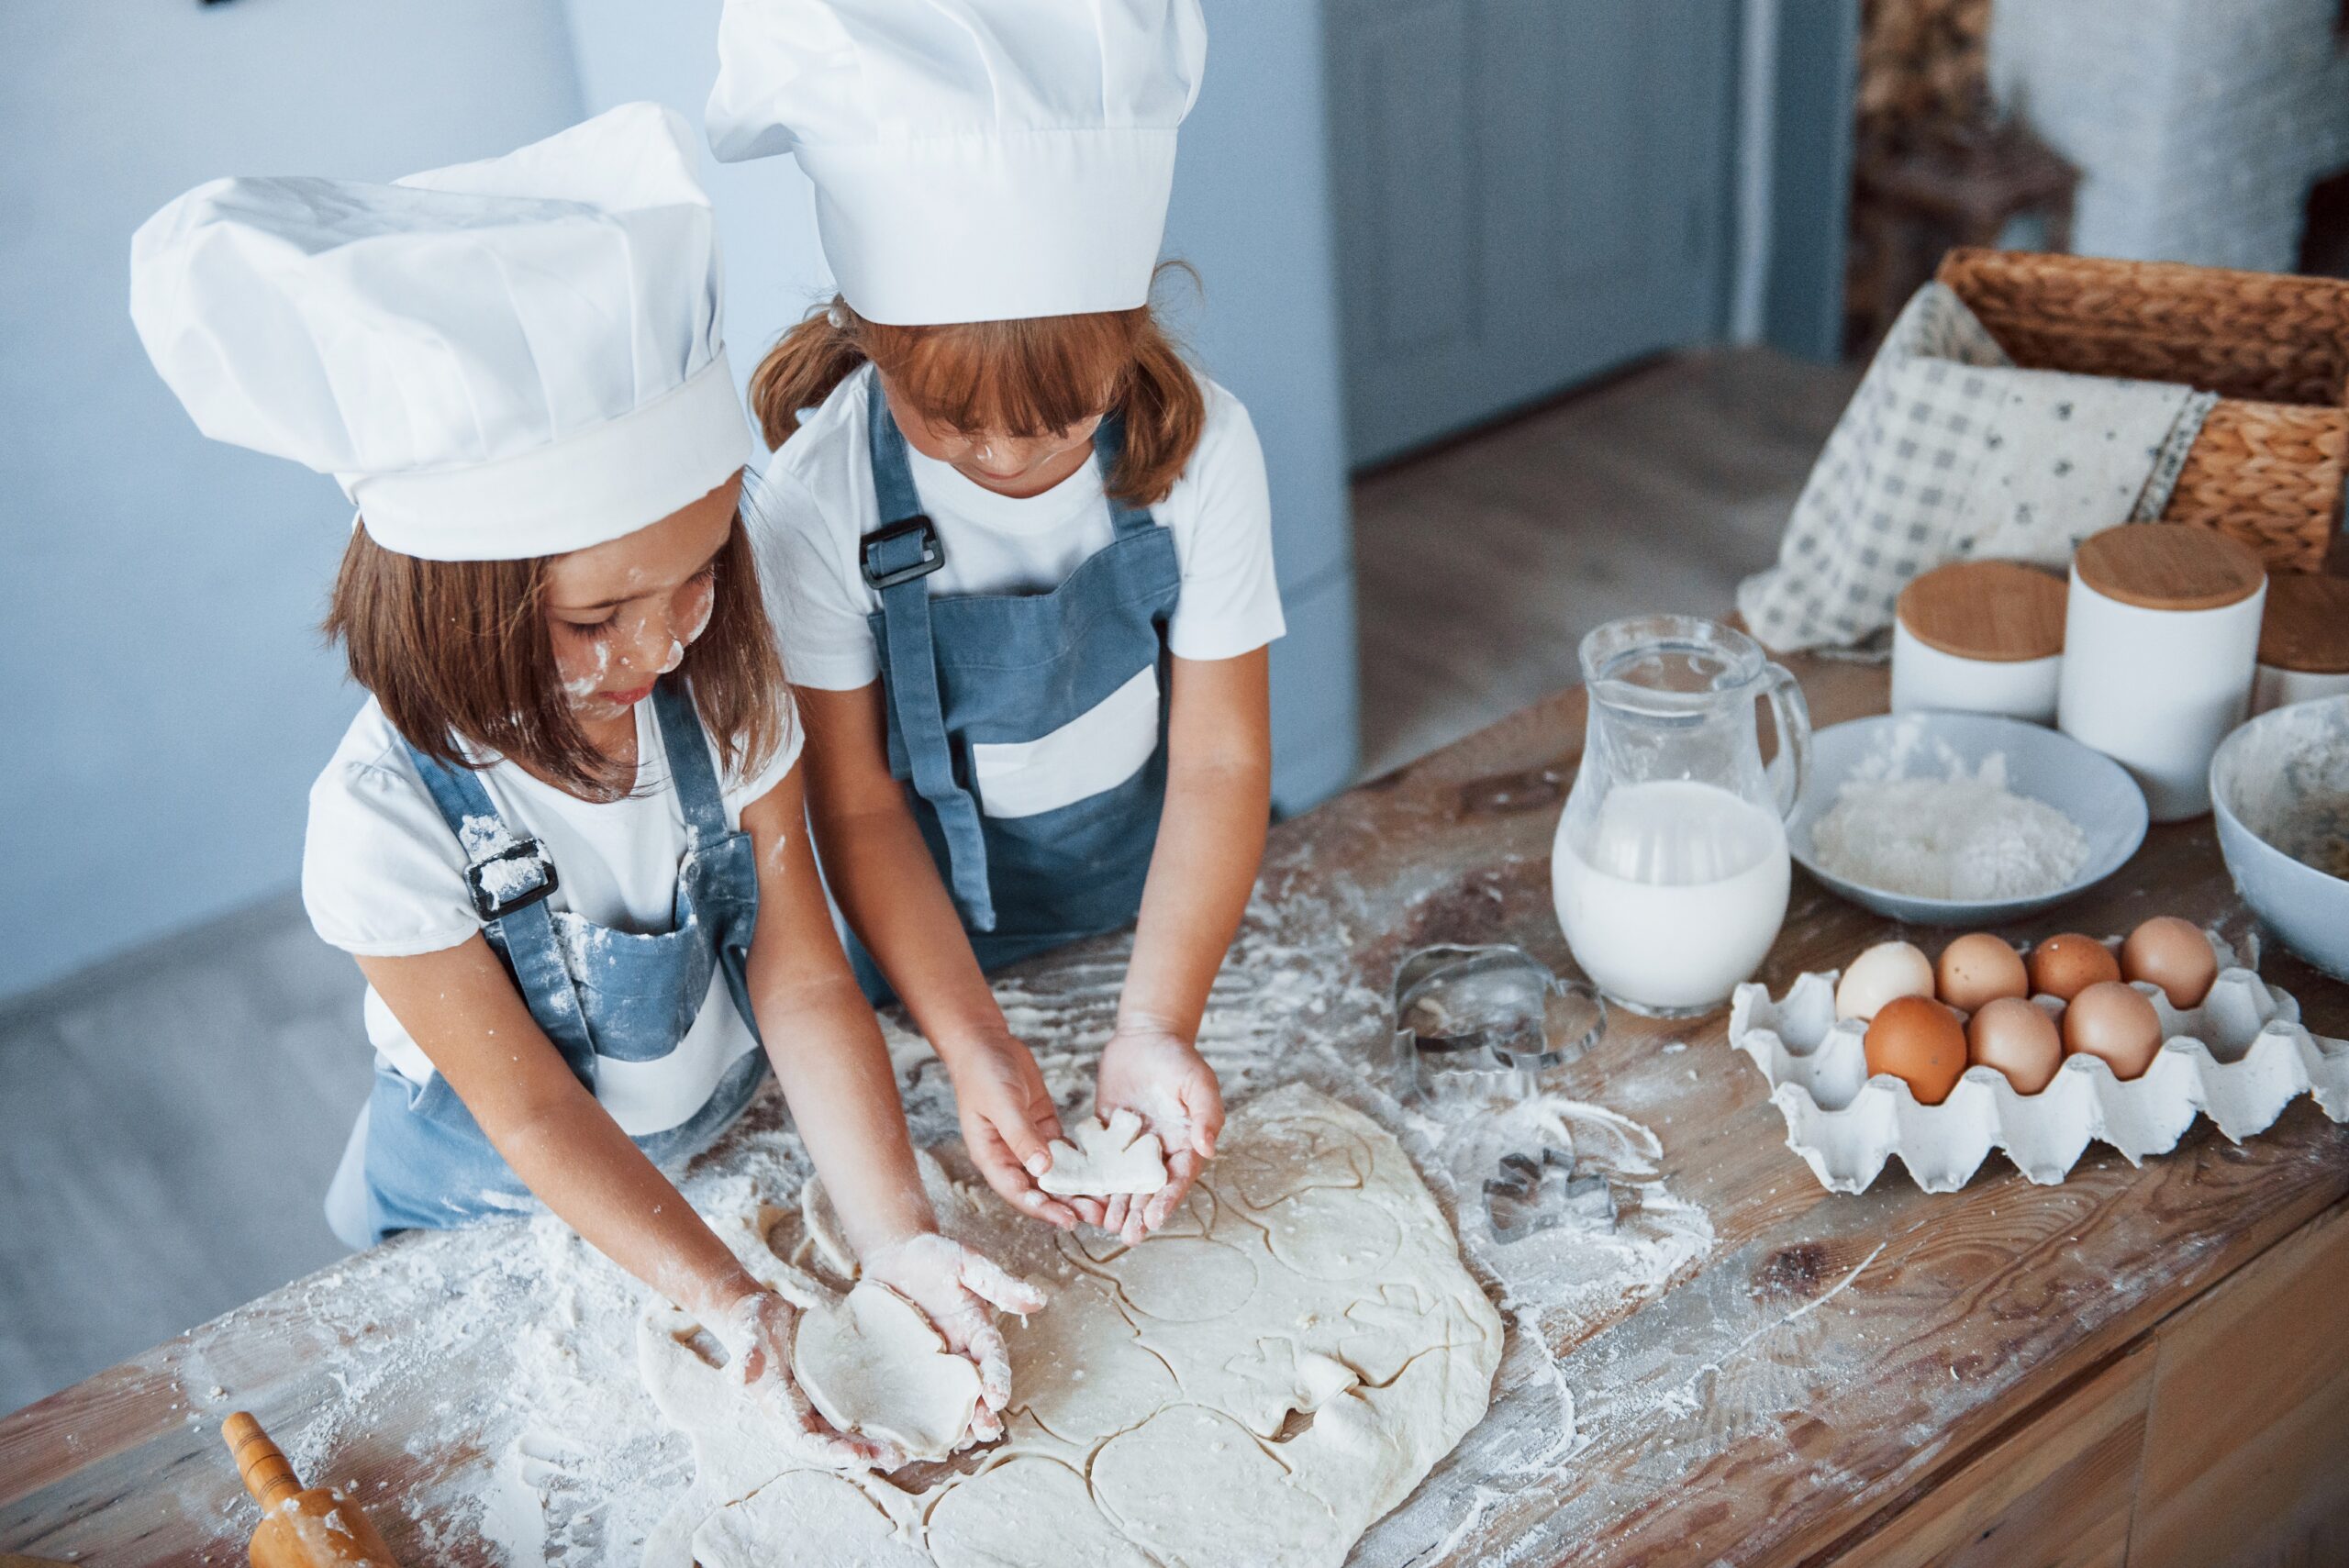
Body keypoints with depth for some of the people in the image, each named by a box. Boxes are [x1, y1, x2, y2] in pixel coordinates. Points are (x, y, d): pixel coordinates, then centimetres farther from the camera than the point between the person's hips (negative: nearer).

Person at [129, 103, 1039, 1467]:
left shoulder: (725, 691, -21)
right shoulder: (389, 820, -32)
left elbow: (803, 979, -19)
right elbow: (535, 1117, -26)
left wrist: (896, 1236, -30)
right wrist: (739, 1309, -35)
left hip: (737, 1140, 3)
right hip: (499, 1218, -2)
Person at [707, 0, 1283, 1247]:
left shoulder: (1198, 449, -23)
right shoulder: (817, 499, -26)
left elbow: (1220, 760, -19)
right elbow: (860, 808, -18)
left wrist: (1153, 1028, -30)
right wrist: (975, 1045, -29)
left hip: (1165, 905, 1)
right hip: (937, 933, 0)